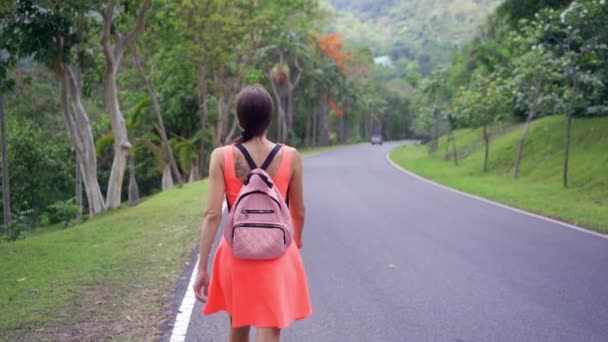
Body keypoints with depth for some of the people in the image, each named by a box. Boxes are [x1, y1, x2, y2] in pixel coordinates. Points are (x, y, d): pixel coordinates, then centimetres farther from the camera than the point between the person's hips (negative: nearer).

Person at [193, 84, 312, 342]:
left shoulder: (222, 156, -7)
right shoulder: (290, 157, -5)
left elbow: (213, 215, -12)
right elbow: (299, 212, 5)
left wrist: (202, 267, -6)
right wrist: (297, 239, 26)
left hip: (236, 253, 2)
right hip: (278, 254, -1)